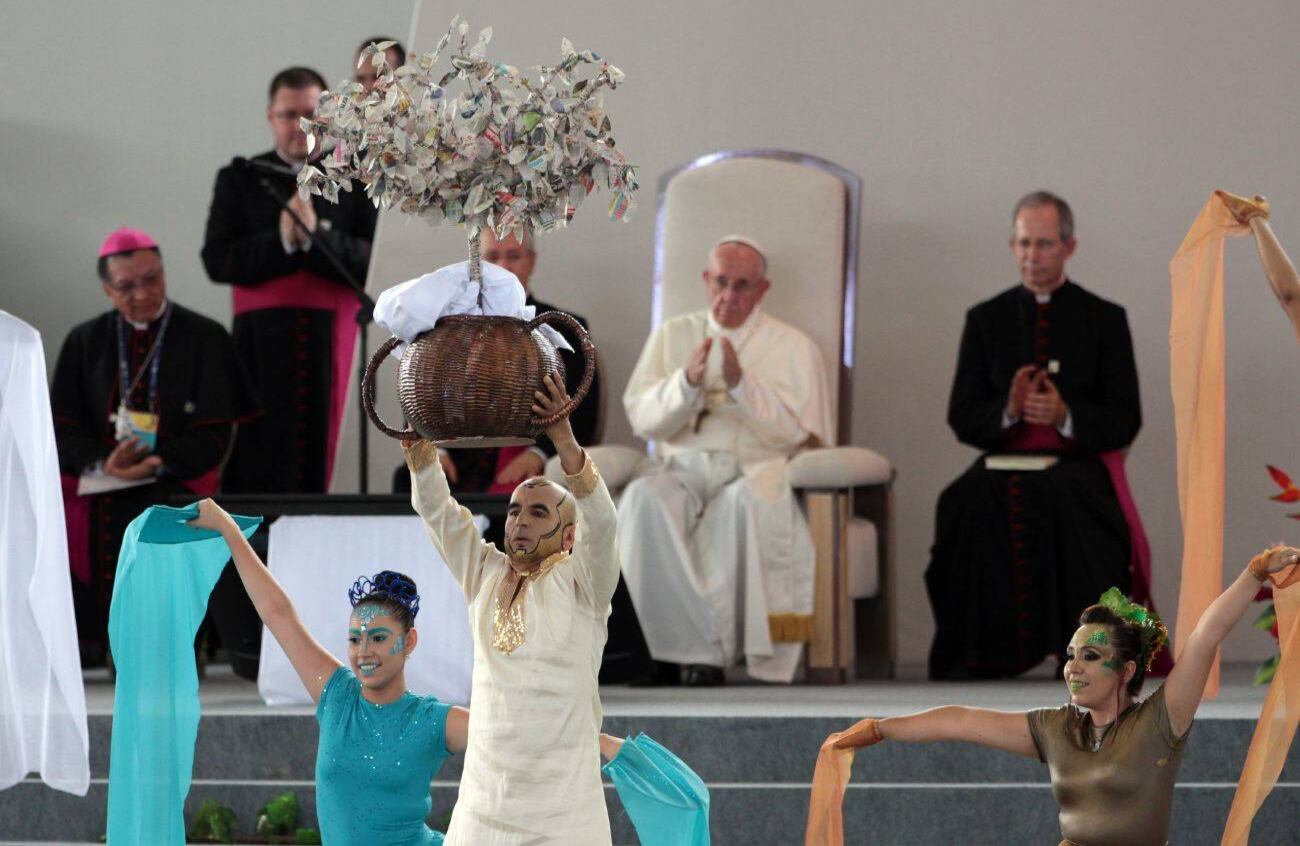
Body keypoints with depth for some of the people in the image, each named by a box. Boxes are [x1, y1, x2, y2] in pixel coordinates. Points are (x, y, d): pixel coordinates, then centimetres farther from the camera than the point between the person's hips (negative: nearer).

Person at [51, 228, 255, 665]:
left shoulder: (204, 338, 6)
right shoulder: (85, 342, 14)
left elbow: (213, 433, 0)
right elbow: (61, 430, 6)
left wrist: (159, 463, -16)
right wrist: (103, 463, -14)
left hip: (177, 478, -2)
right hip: (96, 482, 3)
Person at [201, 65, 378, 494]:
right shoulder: (240, 180, 13)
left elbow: (375, 263, -2)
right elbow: (217, 261, 2)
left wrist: (316, 237, -14)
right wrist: (282, 242, -10)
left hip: (331, 342, -1)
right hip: (261, 343, 1)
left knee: (325, 463, -6)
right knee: (258, 468, -5)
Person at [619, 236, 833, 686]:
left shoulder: (793, 346, 12)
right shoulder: (672, 336, 19)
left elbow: (793, 432, 0)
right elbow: (643, 419, 8)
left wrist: (741, 383, -12)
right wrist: (687, 382, -9)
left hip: (757, 474, -2)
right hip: (683, 471, 2)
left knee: (746, 502, -39)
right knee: (645, 498, -34)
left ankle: (709, 653, -35)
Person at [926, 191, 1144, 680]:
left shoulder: (1104, 319, 11)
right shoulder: (986, 320, 16)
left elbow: (1125, 421, 5)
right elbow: (961, 419, 11)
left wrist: (1067, 416, -15)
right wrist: (1008, 410, -11)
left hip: (1078, 464, -1)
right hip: (1005, 462, 1)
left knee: (1070, 500, -38)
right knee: (971, 502, -34)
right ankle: (982, 653, -32)